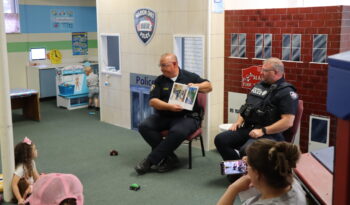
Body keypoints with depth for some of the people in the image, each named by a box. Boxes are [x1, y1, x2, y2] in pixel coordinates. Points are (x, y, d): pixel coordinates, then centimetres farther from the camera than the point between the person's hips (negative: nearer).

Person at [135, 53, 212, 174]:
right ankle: (169, 157, -16)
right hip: (163, 115, 3)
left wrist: (196, 86, -10)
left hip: (187, 116, -3)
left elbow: (209, 86, 11)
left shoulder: (190, 77, 8)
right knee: (144, 126, -22)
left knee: (177, 132, -35)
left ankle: (150, 161, -21)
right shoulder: (160, 80, 10)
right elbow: (152, 101, -1)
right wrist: (169, 106, -18)